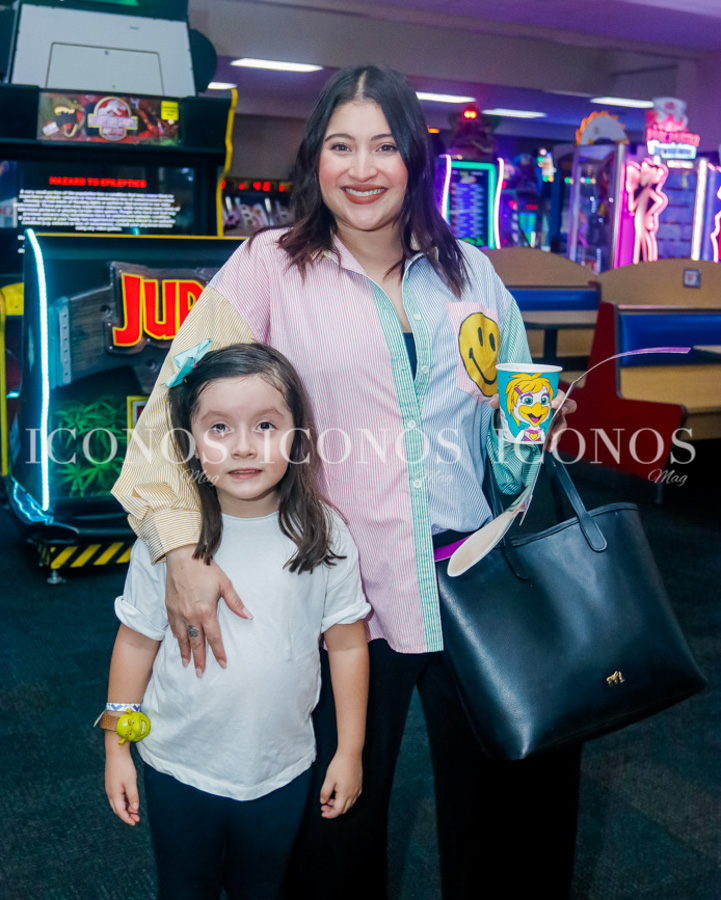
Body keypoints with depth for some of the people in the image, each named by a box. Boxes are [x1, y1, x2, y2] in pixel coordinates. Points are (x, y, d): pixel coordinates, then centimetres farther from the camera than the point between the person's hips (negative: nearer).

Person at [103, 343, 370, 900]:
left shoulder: (324, 535, -15)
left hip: (280, 772, 1)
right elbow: (137, 641, -5)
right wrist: (117, 747, 0)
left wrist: (350, 752, -2)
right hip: (179, 767, 0)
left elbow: (347, 644, -7)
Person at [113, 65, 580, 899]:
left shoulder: (468, 270, 8)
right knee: (343, 809, 12)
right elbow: (179, 404, -10)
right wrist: (180, 542, -21)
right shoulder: (271, 266, -4)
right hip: (345, 592, -3)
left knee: (491, 791, 18)